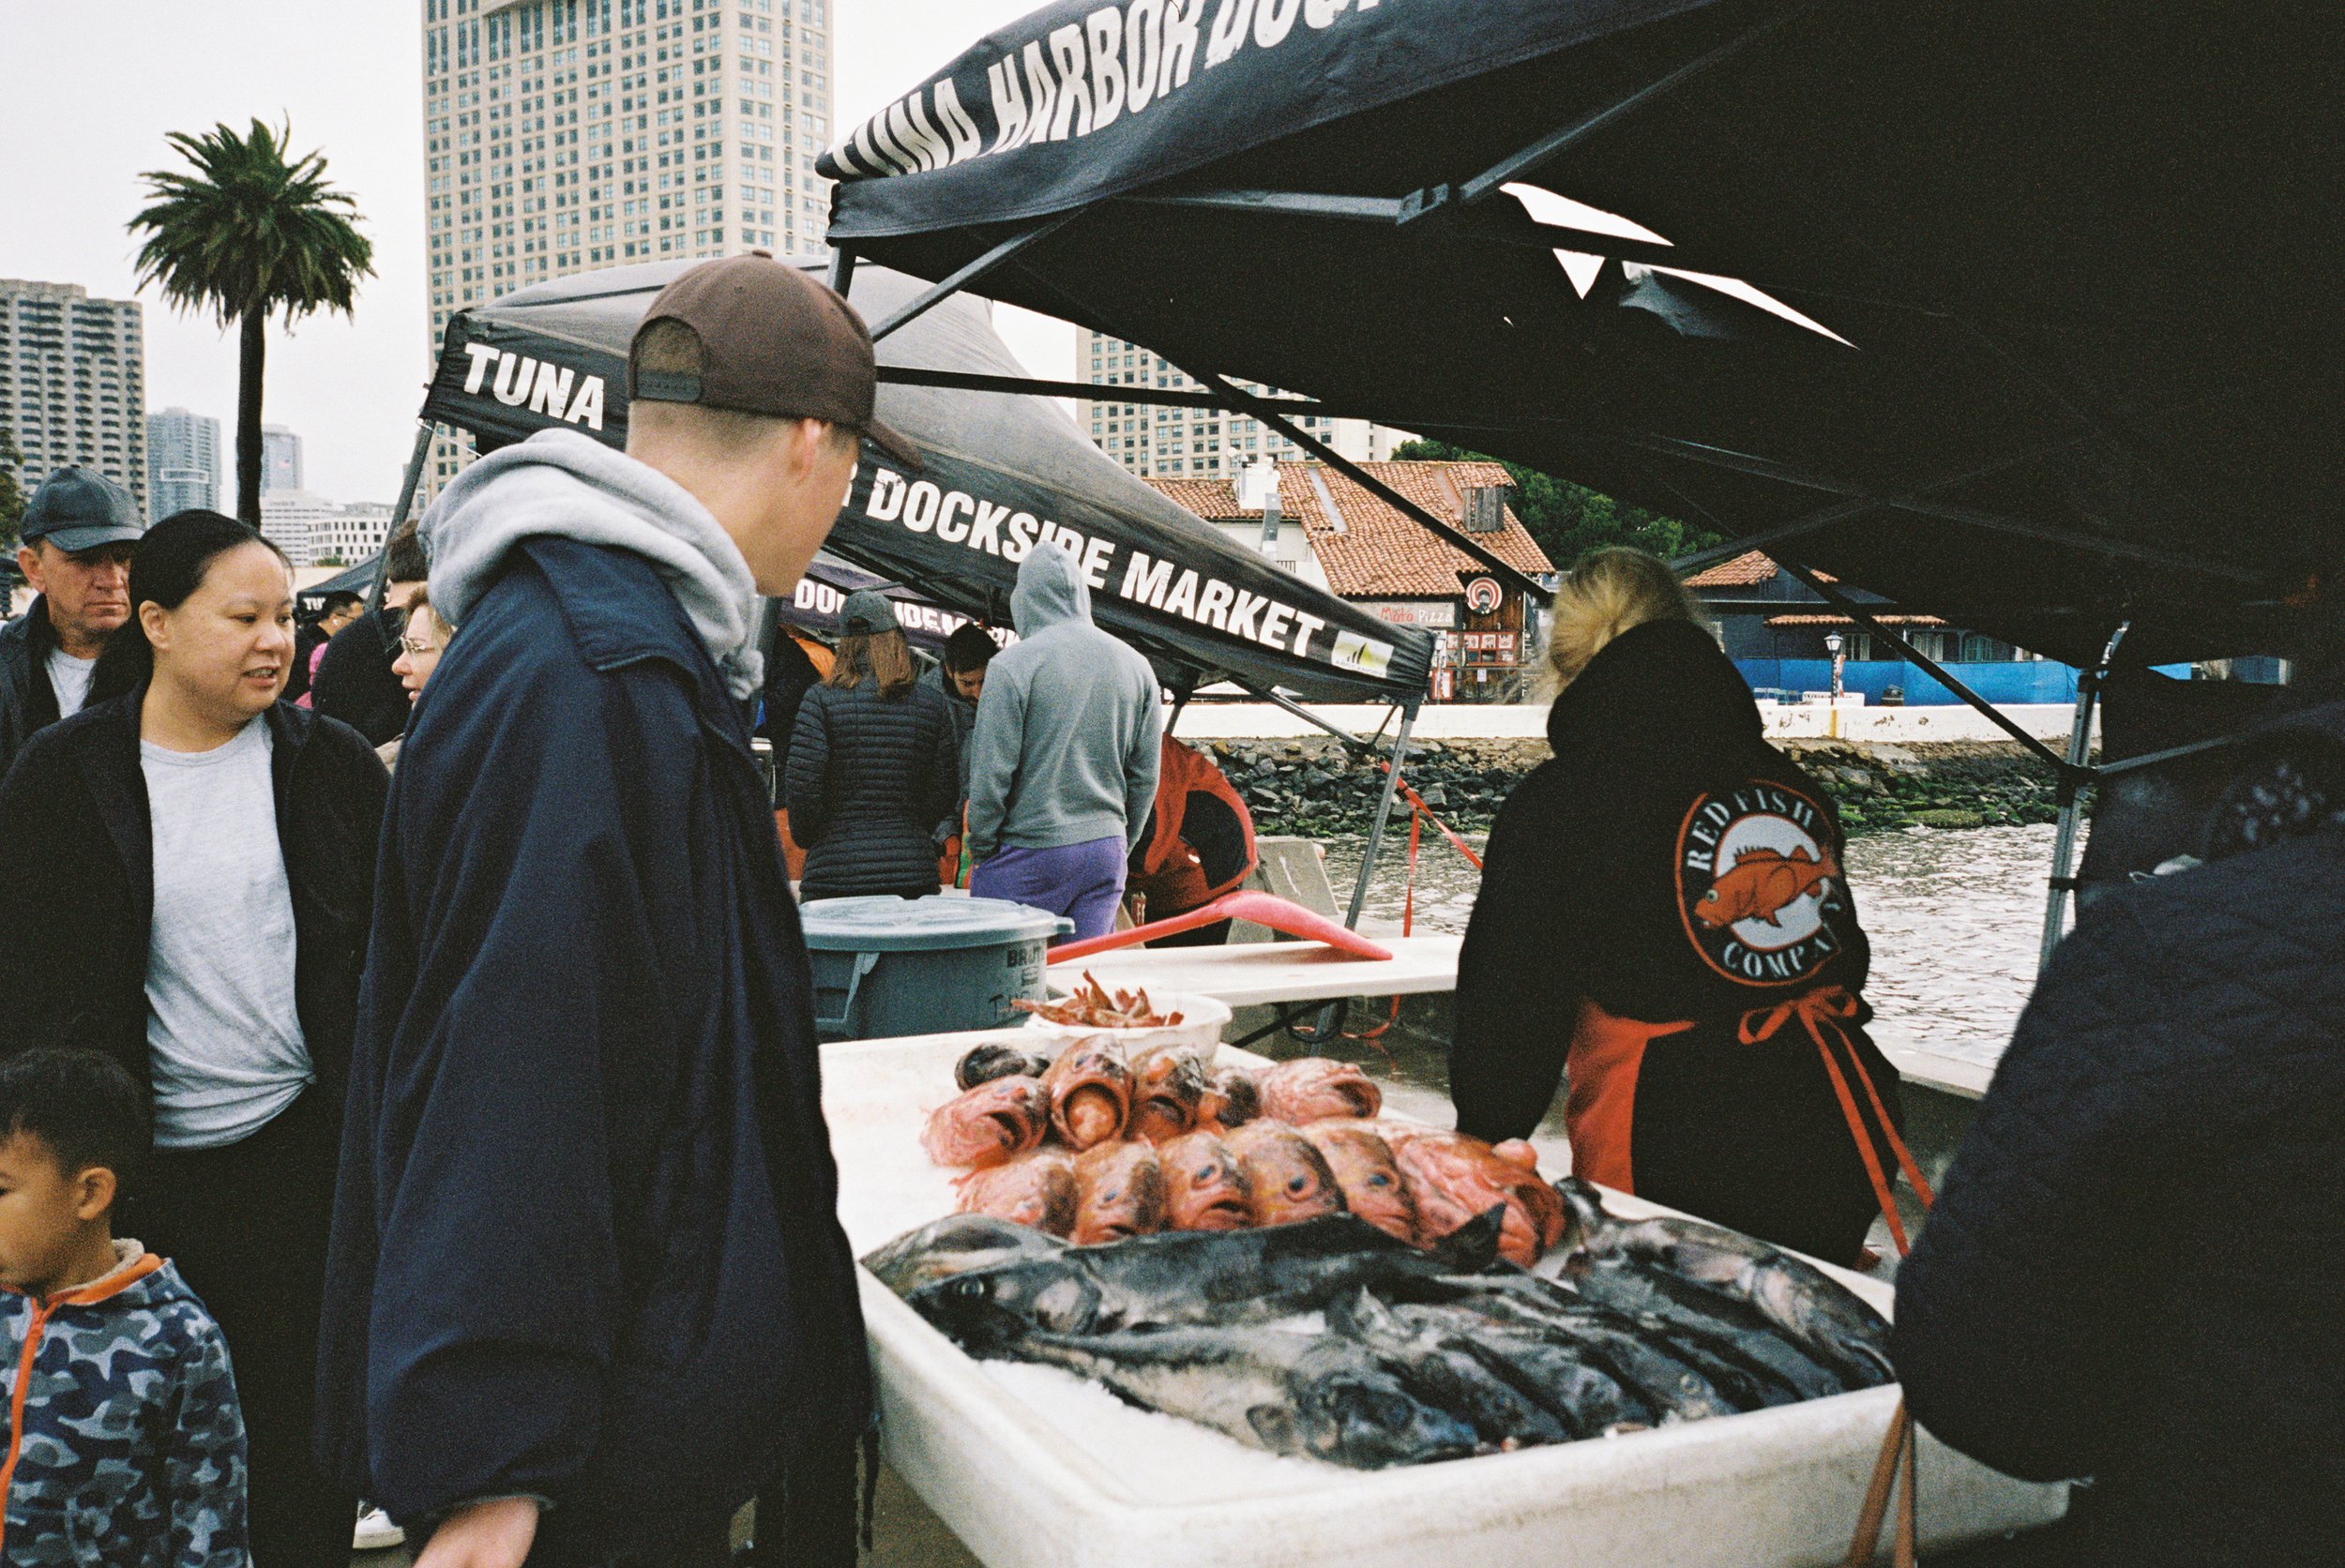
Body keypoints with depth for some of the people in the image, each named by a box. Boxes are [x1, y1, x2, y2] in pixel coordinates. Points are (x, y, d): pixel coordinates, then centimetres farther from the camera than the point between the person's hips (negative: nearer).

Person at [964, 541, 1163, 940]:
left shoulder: (1012, 665, -10)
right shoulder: (1136, 666, 7)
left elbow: (990, 775, -11)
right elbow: (1146, 776, 11)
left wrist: (981, 847, 2)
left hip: (1029, 851, -5)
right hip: (1106, 850, 5)